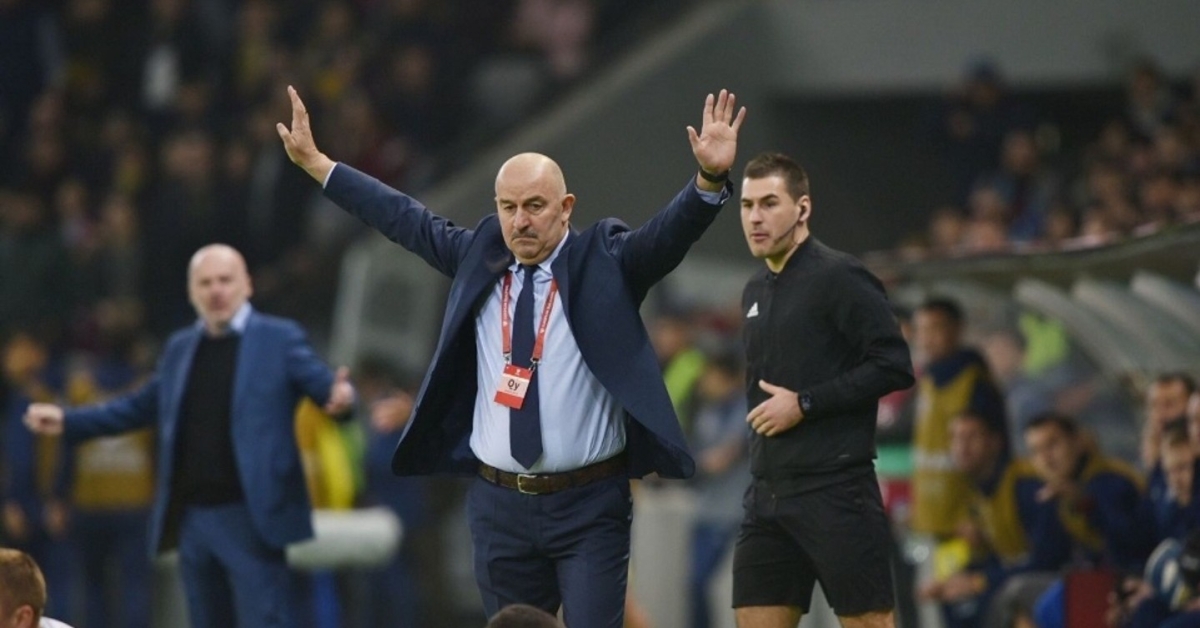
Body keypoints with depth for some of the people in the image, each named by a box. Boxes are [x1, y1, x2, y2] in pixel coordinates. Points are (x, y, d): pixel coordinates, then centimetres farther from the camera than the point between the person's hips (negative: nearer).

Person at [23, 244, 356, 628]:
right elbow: (142, 406, 23)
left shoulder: (280, 339, -2)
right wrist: (67, 421, 19)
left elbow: (324, 385, -9)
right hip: (192, 516, 6)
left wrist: (340, 396, -33)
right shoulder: (180, 347, 15)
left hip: (249, 518, -6)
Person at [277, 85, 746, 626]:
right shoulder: (480, 257, 8)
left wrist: (711, 178, -37)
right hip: (499, 503, 4)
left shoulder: (604, 262, -3)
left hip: (589, 506, -4)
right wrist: (315, 163, 21)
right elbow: (405, 219, 17)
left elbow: (671, 231, -17)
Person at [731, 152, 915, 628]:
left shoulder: (839, 279, -8)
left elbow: (894, 366, -15)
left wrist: (805, 404, -15)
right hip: (768, 492, 8)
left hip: (836, 492, -8)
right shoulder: (756, 292, 16)